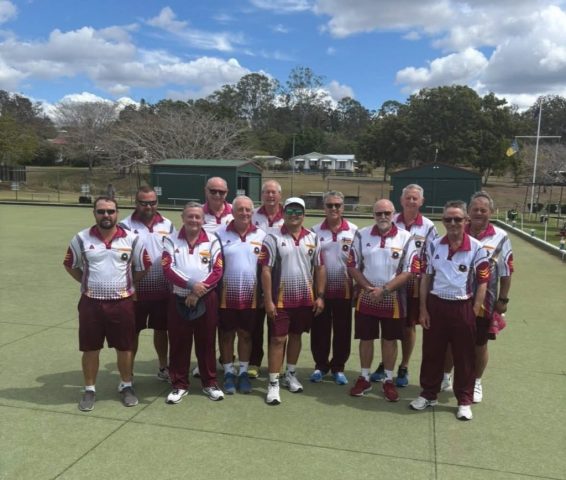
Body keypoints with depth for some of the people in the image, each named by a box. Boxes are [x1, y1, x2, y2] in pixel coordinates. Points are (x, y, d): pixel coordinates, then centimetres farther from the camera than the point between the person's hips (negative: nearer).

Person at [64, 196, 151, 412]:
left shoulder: (132, 239, -4)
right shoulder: (81, 239, -2)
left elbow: (143, 267, 7)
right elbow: (70, 265, 11)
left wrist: (126, 283, 5)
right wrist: (87, 282, 5)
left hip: (122, 302, 0)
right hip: (91, 302, 1)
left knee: (125, 347, 9)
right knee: (90, 349, 9)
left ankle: (126, 386, 27)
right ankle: (89, 389, 24)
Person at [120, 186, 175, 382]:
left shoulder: (168, 225, 6)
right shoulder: (126, 226, -5)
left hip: (162, 289, 3)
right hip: (136, 290, -3)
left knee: (161, 329, 16)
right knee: (132, 331, 8)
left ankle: (163, 367, 32)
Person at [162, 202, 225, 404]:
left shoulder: (212, 240, -1)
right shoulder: (171, 240, 0)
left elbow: (218, 271, -6)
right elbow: (167, 269, -9)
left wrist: (198, 293, -13)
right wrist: (190, 285, -20)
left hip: (206, 300, 0)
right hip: (179, 299, 0)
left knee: (206, 342, 8)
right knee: (179, 343, 7)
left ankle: (209, 383, 22)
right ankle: (179, 384, 21)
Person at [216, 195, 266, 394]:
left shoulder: (261, 235, 2)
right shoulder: (220, 233, -4)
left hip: (250, 296, 2)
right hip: (226, 295, -1)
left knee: (246, 335, 12)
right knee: (226, 335, 9)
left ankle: (243, 373, 25)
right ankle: (228, 373, 23)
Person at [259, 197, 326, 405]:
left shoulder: (312, 238, 3)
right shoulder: (273, 238, -8)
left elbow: (319, 268, 7)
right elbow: (266, 270, -10)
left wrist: (320, 296, 2)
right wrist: (268, 300, -14)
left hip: (305, 299, 4)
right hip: (281, 299, -4)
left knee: (296, 336, 16)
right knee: (277, 339, 0)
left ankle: (291, 374, 33)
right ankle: (273, 383, 7)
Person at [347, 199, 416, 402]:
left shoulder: (405, 238, -6)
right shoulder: (361, 235, 0)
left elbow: (408, 271, -8)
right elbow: (353, 266, 1)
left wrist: (384, 289, -16)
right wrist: (368, 287, -11)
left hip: (393, 298, -1)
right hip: (366, 297, 1)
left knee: (390, 340, 10)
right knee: (365, 338, 10)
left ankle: (388, 381, 25)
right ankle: (364, 378, 26)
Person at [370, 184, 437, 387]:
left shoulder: (428, 227, -3)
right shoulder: (390, 222, 0)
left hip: (414, 284, -1)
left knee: (409, 326, 9)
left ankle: (403, 369, 24)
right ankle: (384, 365, 26)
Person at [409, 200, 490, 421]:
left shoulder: (477, 249, -7)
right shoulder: (433, 246, 0)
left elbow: (482, 283, -3)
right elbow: (425, 278, 5)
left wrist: (474, 313, -8)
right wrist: (423, 309, 2)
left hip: (463, 307, -2)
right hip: (436, 305, 2)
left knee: (464, 356, 9)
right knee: (432, 352, 12)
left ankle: (464, 401, 24)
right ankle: (428, 394, 29)